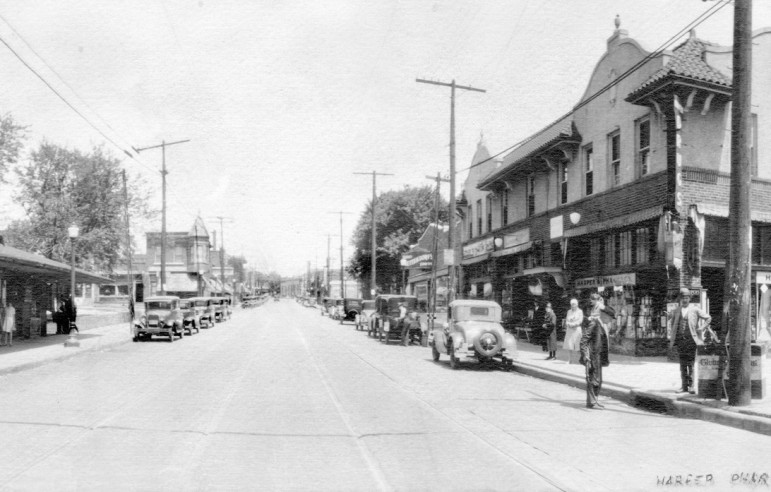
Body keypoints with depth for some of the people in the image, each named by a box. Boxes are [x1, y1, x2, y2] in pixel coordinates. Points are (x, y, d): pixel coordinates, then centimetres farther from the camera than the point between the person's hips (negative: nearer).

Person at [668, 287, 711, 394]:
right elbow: (673, 326, 20)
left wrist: (702, 328, -1)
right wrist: (672, 341, 15)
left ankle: (691, 385, -1)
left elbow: (708, 318, 9)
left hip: (691, 339, -3)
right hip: (680, 340, 3)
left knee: (690, 364, -6)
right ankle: (684, 386, 8)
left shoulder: (695, 309, 3)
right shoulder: (676, 311, 13)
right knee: (682, 365, 4)